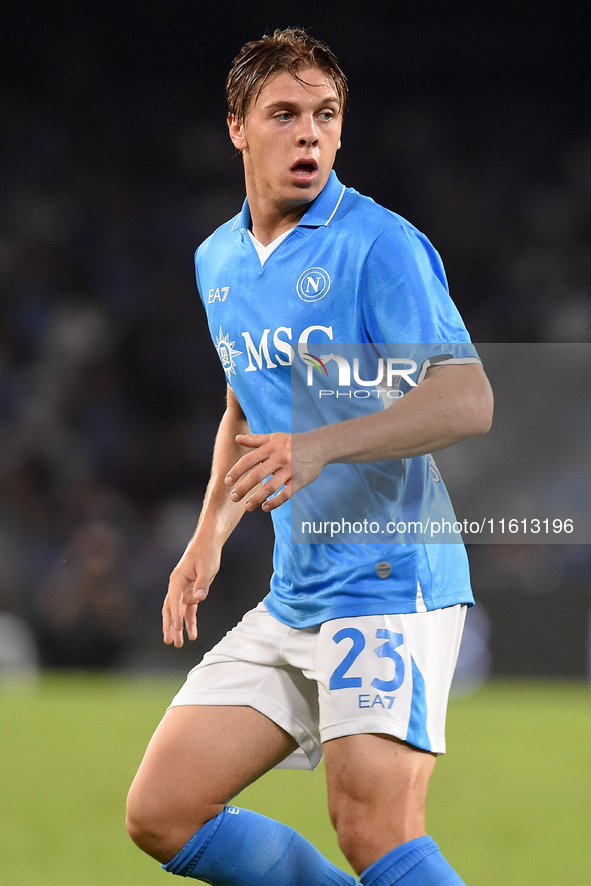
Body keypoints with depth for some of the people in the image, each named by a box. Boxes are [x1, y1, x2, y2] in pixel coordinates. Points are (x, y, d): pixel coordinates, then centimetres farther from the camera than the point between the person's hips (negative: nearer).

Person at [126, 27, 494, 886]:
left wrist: (323, 446, -32)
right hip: (292, 597, 8)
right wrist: (210, 535, 20)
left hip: (392, 582, -8)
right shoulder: (217, 260, 13)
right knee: (162, 813, 3)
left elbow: (467, 400, -21)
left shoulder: (378, 245, -11)